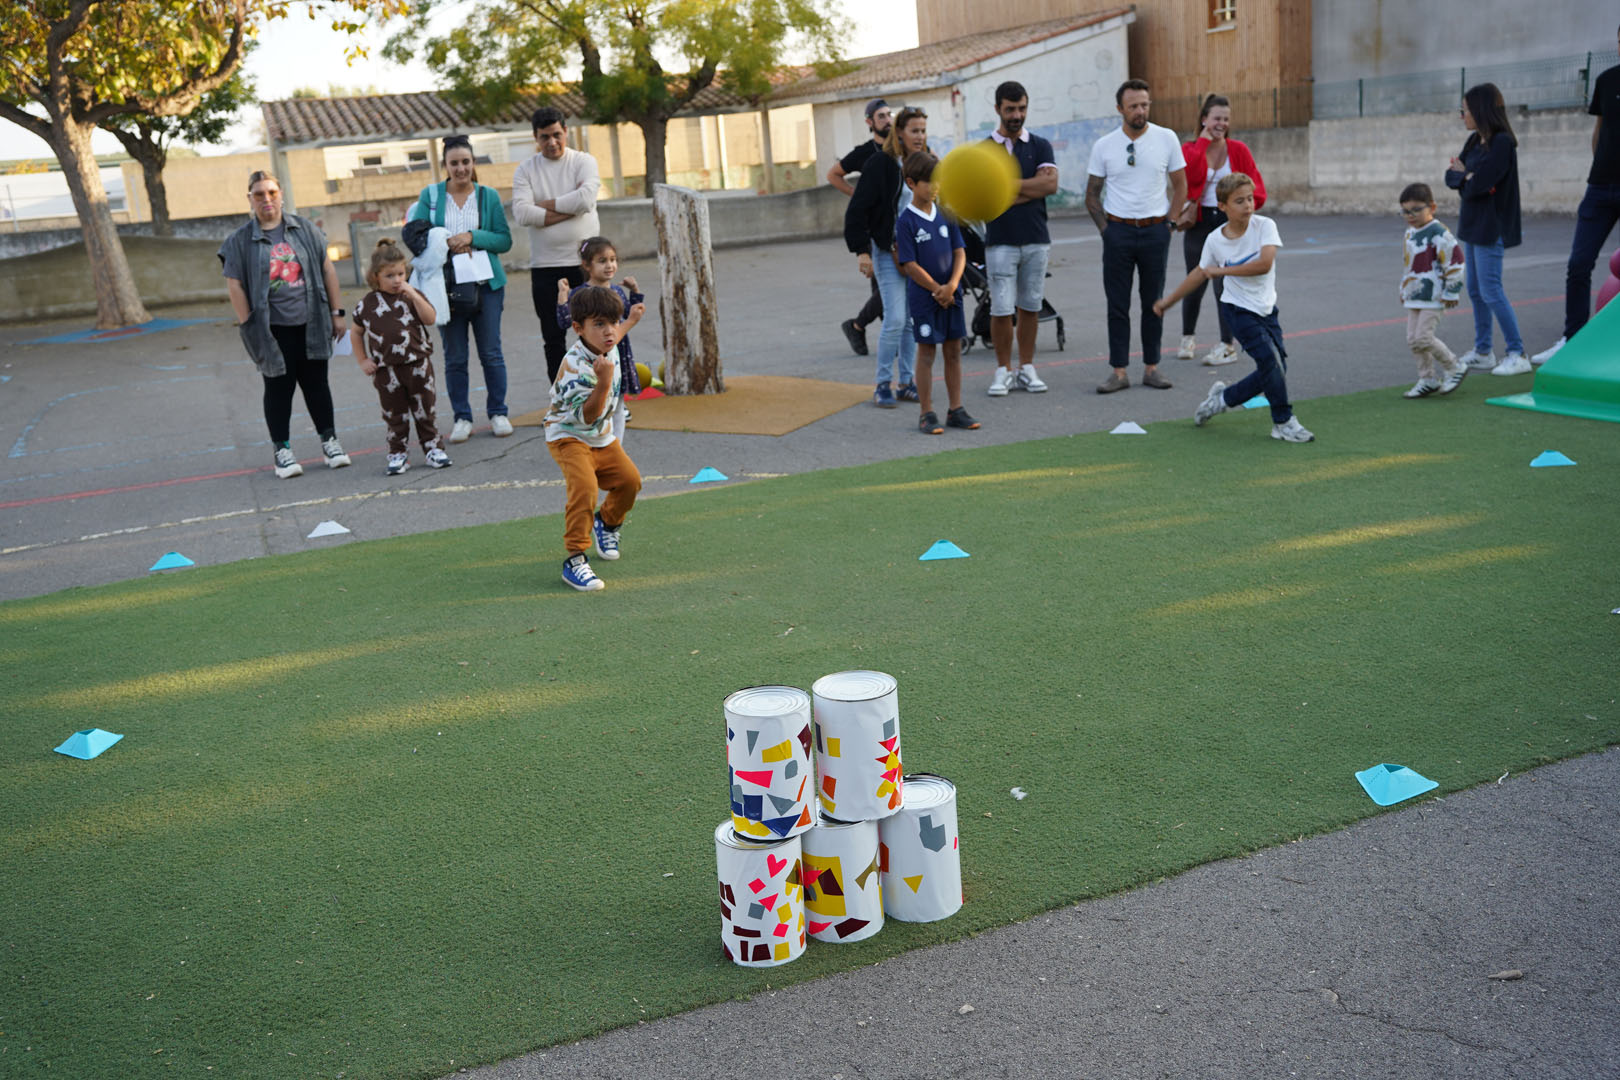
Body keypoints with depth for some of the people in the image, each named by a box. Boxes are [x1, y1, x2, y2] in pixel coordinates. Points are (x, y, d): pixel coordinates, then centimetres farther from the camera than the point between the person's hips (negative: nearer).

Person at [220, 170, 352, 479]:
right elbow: (234, 285, -2)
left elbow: (327, 269, 8)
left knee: (316, 383, 9)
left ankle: (329, 441, 19)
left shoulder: (305, 229, 7)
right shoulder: (239, 241, 0)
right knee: (279, 388, 3)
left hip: (311, 324, 2)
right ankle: (282, 449, 11)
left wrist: (336, 312, 4)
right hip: (272, 329, -2)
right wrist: (249, 328, -6)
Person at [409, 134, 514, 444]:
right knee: (454, 357, 3)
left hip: (485, 284, 0)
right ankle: (462, 417, 12)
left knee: (491, 353, 2)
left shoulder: (488, 196, 5)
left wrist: (472, 237, -14)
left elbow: (505, 240, 1)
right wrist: (448, 244, -15)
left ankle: (498, 413, 15)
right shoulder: (430, 195, 5)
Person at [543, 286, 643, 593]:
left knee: (629, 479, 3)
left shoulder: (609, 352, -4)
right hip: (568, 436, -8)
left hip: (601, 436, 8)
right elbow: (586, 416, -36)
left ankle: (606, 522, 36)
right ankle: (575, 560, -22)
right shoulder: (574, 364, -30)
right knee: (585, 485, -28)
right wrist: (603, 382, -47)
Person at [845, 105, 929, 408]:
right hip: (887, 251, -6)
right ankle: (883, 385, 0)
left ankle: (906, 382, 16)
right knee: (895, 318, -11)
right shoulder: (881, 164, -9)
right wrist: (861, 250, -16)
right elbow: (858, 210, -11)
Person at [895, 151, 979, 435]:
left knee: (954, 352, 9)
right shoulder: (905, 221, -9)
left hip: (951, 294, 5)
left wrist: (952, 285, -12)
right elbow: (910, 264, -12)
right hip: (923, 296, -5)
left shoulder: (946, 216, 6)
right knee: (926, 353, 1)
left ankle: (955, 410, 18)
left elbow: (960, 253, 4)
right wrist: (937, 290, -13)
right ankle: (926, 414, 8)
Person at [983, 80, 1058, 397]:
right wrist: (1032, 187, -9)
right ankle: (1003, 369, 8)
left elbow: (1051, 184, -8)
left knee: (1030, 307, 6)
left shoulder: (1040, 146, 9)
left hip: (1036, 240, 2)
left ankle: (1026, 367, 16)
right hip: (1000, 241, -2)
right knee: (1001, 310, -4)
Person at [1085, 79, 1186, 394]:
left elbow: (1180, 185, 9)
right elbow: (1092, 194, 9)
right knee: (1117, 305, 0)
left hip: (1155, 230, 0)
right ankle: (1119, 371, 5)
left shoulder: (1166, 139, 1)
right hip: (1118, 230, 0)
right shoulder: (1103, 146, 0)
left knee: (1154, 302, 6)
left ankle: (1151, 368, 15)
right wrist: (1104, 227, 0)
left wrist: (1169, 223, 1)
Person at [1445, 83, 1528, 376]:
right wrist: (1466, 178, -12)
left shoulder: (1502, 143, -16)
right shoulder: (1475, 141, 12)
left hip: (1491, 227, -9)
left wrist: (1463, 176, -3)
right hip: (1473, 223, 9)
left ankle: (1518, 354, -4)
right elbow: (1451, 175, 8)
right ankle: (1482, 352, 21)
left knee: (1491, 291, -10)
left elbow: (1479, 185, -23)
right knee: (1475, 290, 12)